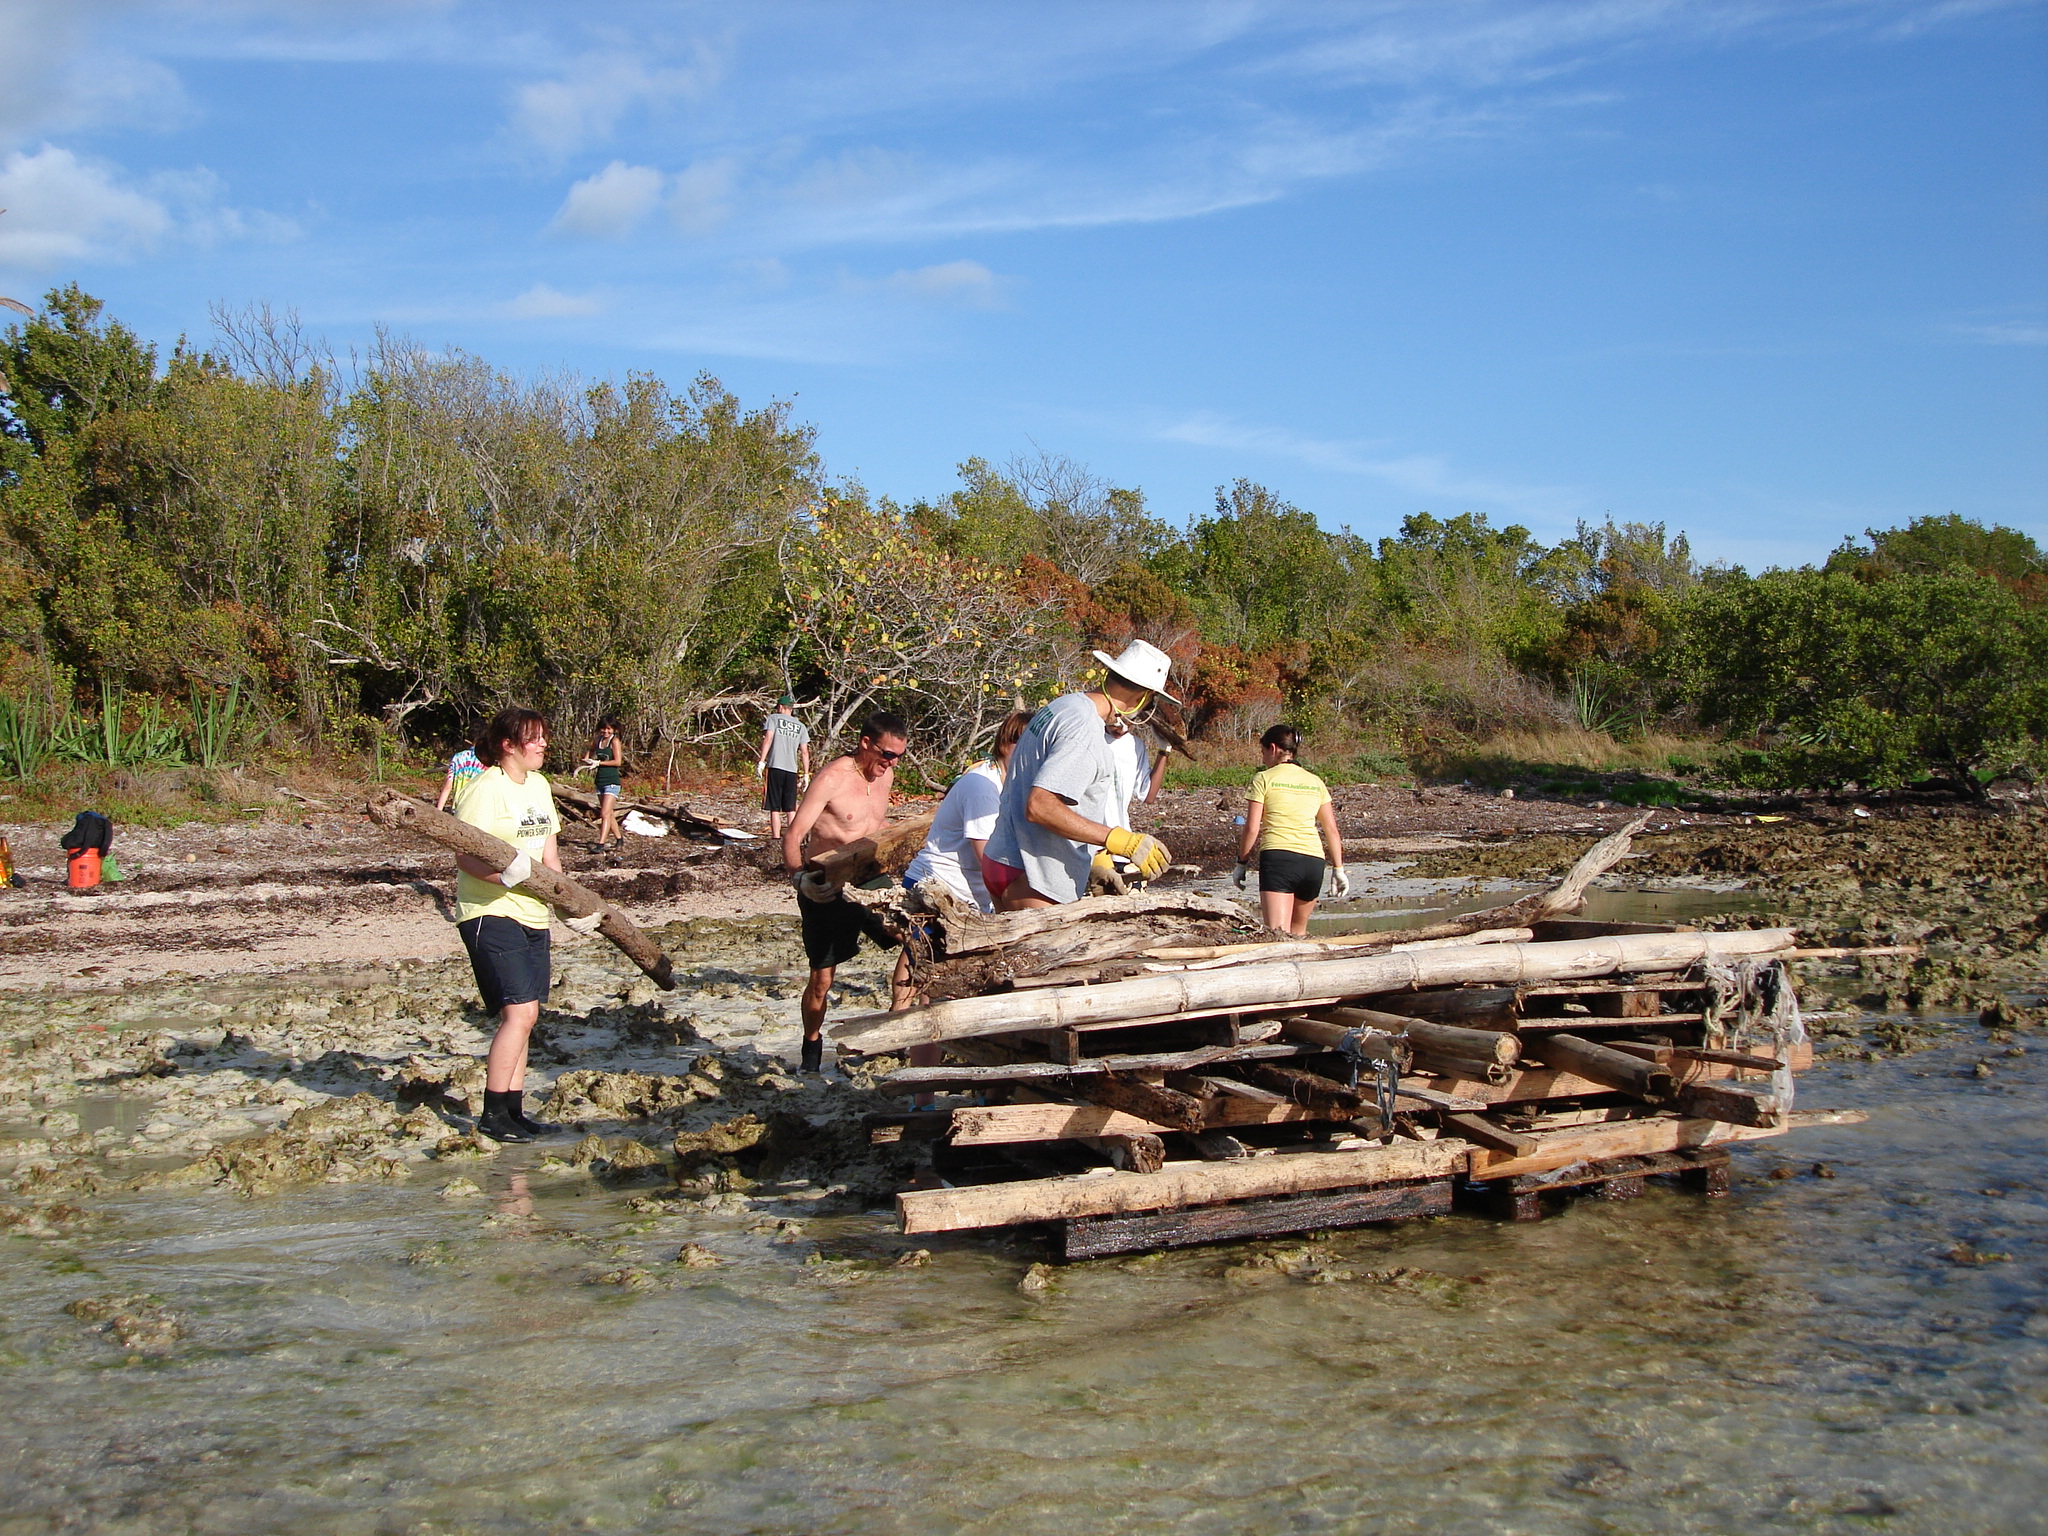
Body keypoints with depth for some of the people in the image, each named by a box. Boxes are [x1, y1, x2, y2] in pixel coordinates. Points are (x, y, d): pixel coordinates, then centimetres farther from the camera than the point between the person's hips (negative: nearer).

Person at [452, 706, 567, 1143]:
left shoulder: (539, 785, 12)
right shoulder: (485, 790, -13)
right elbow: (465, 857, -18)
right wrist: (503, 876, -32)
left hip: (532, 914, 8)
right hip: (491, 914, -8)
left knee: (523, 1014, 9)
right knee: (520, 1011, -14)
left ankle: (514, 1110, 16)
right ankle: (493, 1115, -6)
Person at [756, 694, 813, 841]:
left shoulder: (774, 718, 6)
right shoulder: (801, 726, 16)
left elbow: (768, 739, -9)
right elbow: (805, 752, 12)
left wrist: (761, 761, -12)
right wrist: (806, 775, 15)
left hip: (775, 768, -3)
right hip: (792, 770, 4)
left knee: (774, 808, -2)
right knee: (790, 809, 9)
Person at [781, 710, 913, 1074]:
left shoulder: (885, 775, 5)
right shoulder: (832, 778, -18)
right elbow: (793, 836, -23)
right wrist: (799, 876, -38)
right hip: (825, 890, -6)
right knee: (821, 978, 0)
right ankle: (812, 1050, 23)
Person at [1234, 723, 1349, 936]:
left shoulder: (1264, 779, 4)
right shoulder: (1315, 782, 17)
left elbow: (1252, 829, 0)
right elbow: (1331, 829, 15)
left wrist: (1241, 863, 11)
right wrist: (1338, 868, 20)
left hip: (1278, 857, -5)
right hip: (1313, 860, 5)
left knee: (1279, 934, -14)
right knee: (1298, 931, 21)